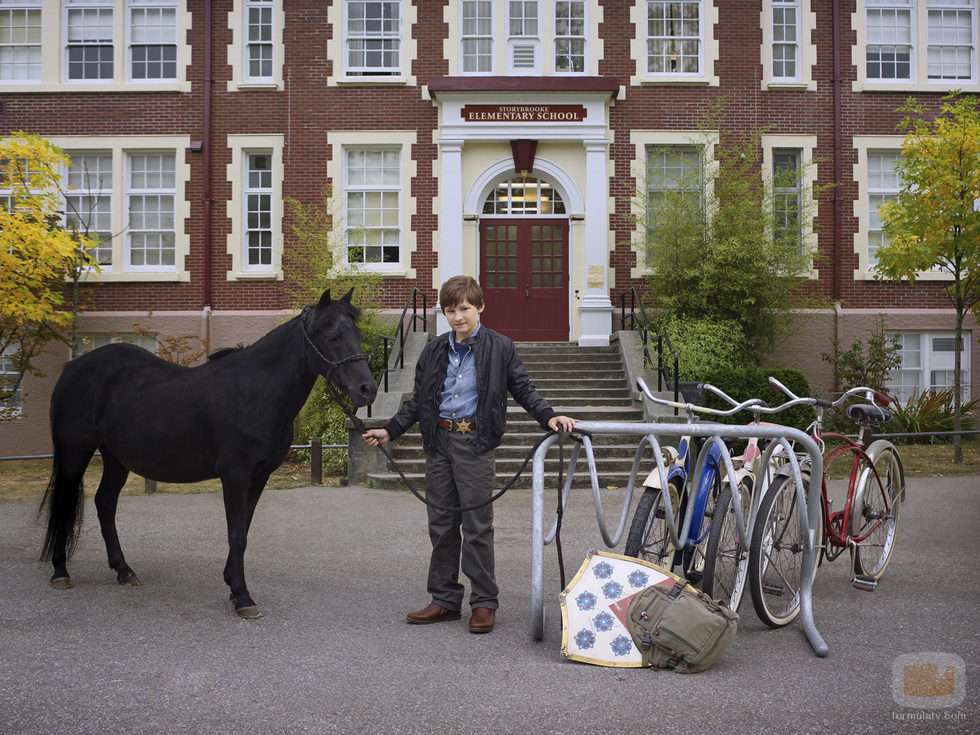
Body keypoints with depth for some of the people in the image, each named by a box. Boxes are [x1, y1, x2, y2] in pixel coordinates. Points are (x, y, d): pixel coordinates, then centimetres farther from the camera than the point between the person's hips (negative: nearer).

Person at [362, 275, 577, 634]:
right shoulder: (434, 351, 12)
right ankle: (445, 600, 20)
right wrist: (390, 431, 11)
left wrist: (549, 416, -12)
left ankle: (484, 603, 7)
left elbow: (523, 389, 3)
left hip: (475, 443, -4)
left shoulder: (500, 347, 0)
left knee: (477, 525, -2)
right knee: (441, 523, 9)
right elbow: (419, 400, 18)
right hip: (439, 442, 5)